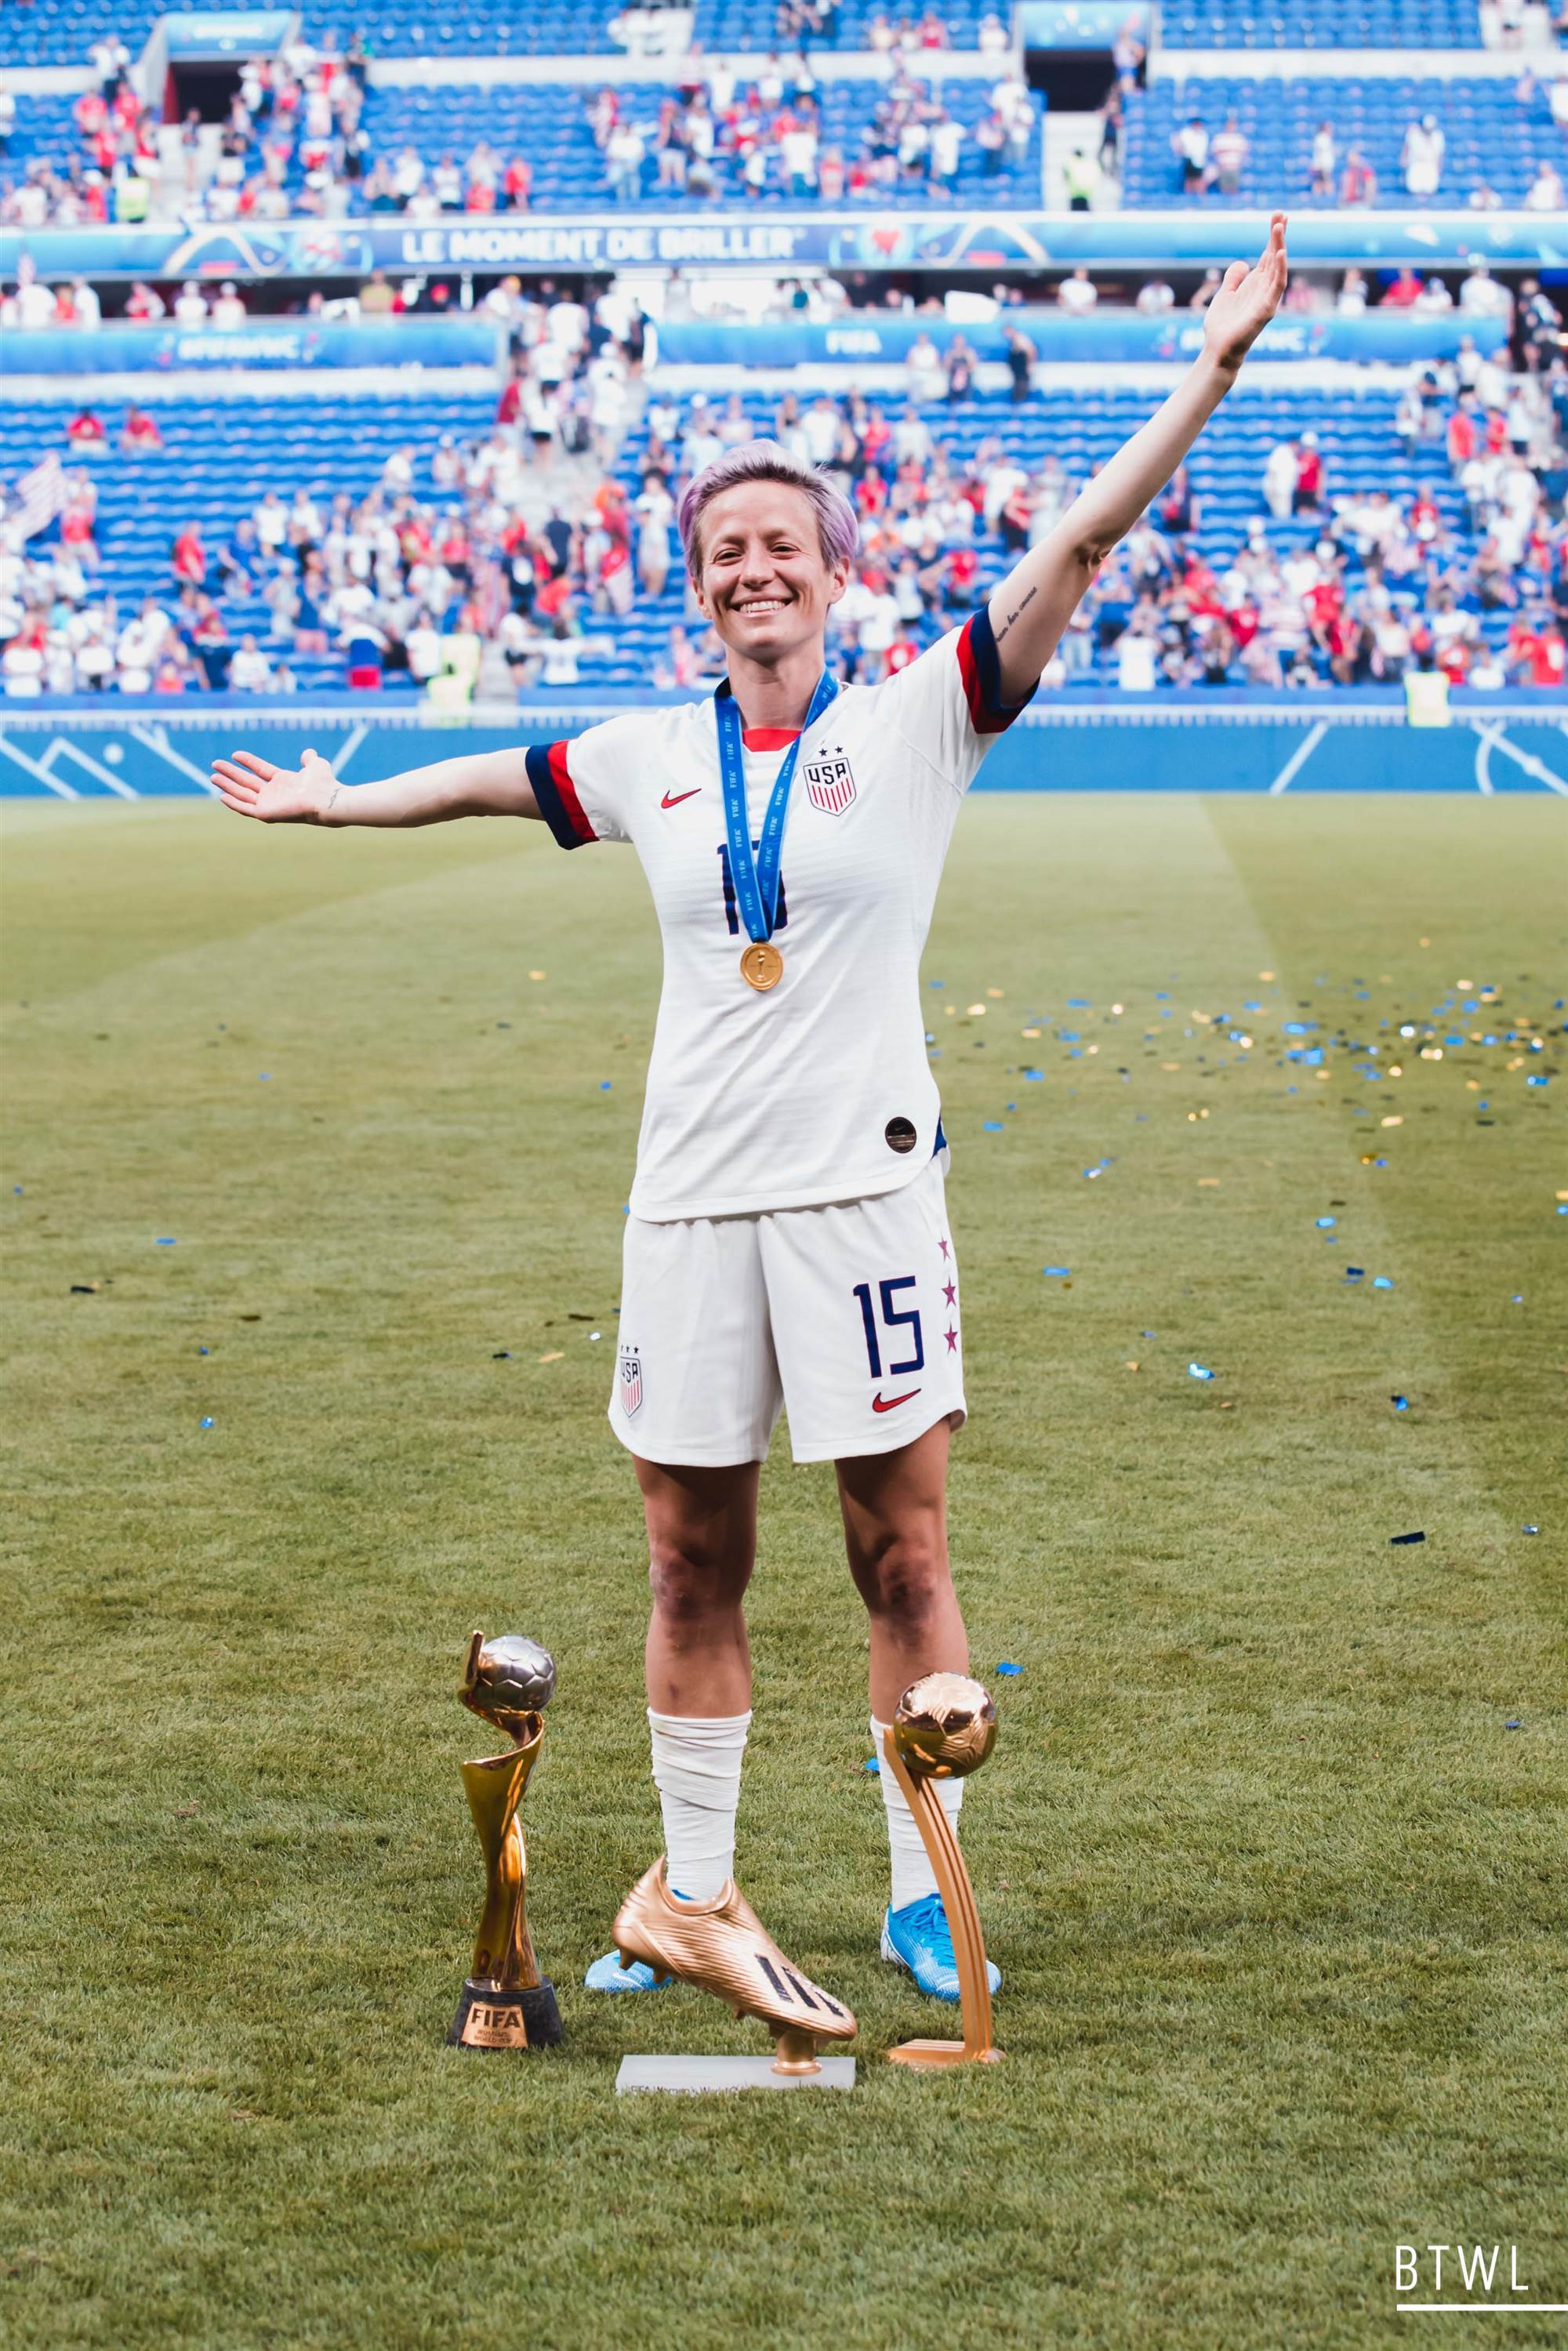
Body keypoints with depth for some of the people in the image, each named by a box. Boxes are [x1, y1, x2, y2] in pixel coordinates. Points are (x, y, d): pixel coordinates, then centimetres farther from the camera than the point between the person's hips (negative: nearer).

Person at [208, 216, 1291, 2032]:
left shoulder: (917, 719, 1)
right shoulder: (649, 758, 11)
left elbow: (1080, 544, -7)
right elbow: (492, 779, 28)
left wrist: (1212, 369, -13)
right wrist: (332, 801, 40)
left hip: (865, 1186, -3)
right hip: (689, 1199, 3)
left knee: (901, 1553, 1)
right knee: (692, 1565, 9)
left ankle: (925, 1899, 13)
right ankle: (690, 1900, 21)